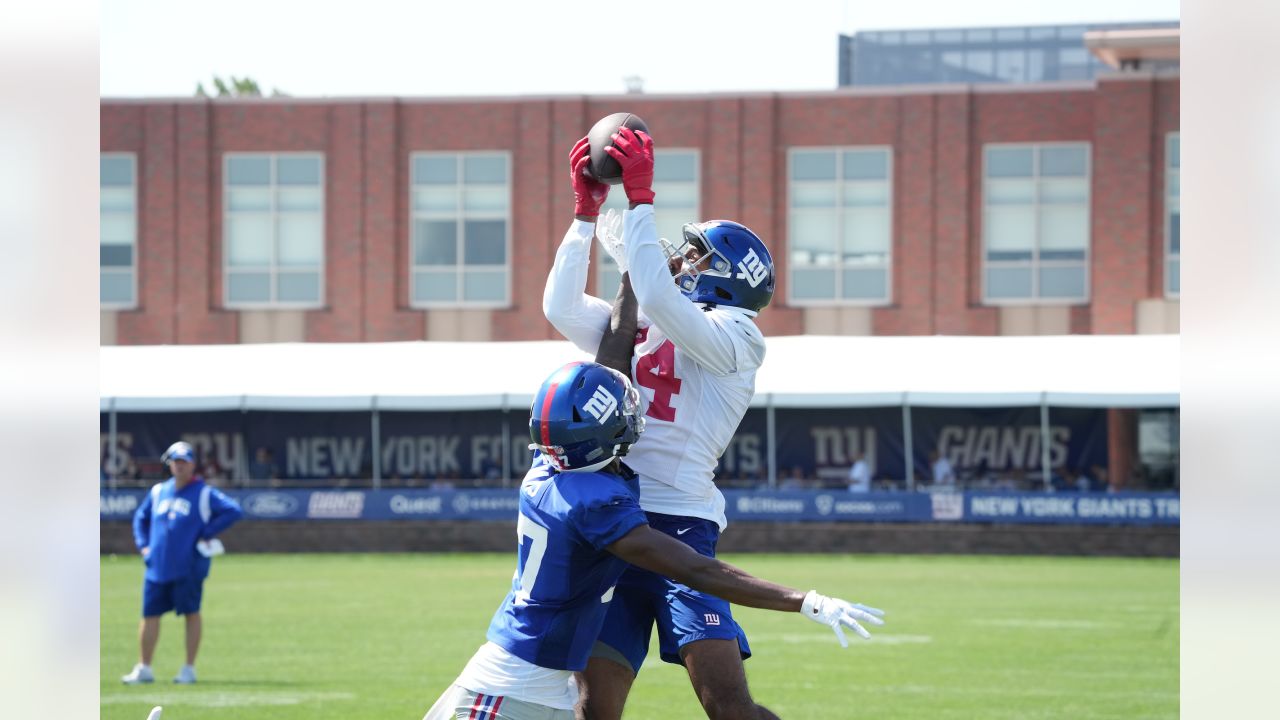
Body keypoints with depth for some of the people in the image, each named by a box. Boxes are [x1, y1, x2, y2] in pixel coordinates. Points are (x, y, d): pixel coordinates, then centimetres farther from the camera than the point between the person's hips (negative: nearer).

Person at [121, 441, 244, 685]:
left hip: (189, 566, -5)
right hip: (158, 565, 5)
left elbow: (234, 511, -10)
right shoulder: (158, 491, 13)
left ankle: (189, 669, 8)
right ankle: (144, 668, 13)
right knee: (150, 614, 5)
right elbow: (141, 517, 26)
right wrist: (143, 544, 11)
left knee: (191, 613, 1)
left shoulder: (204, 493, -2)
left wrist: (207, 534, -14)